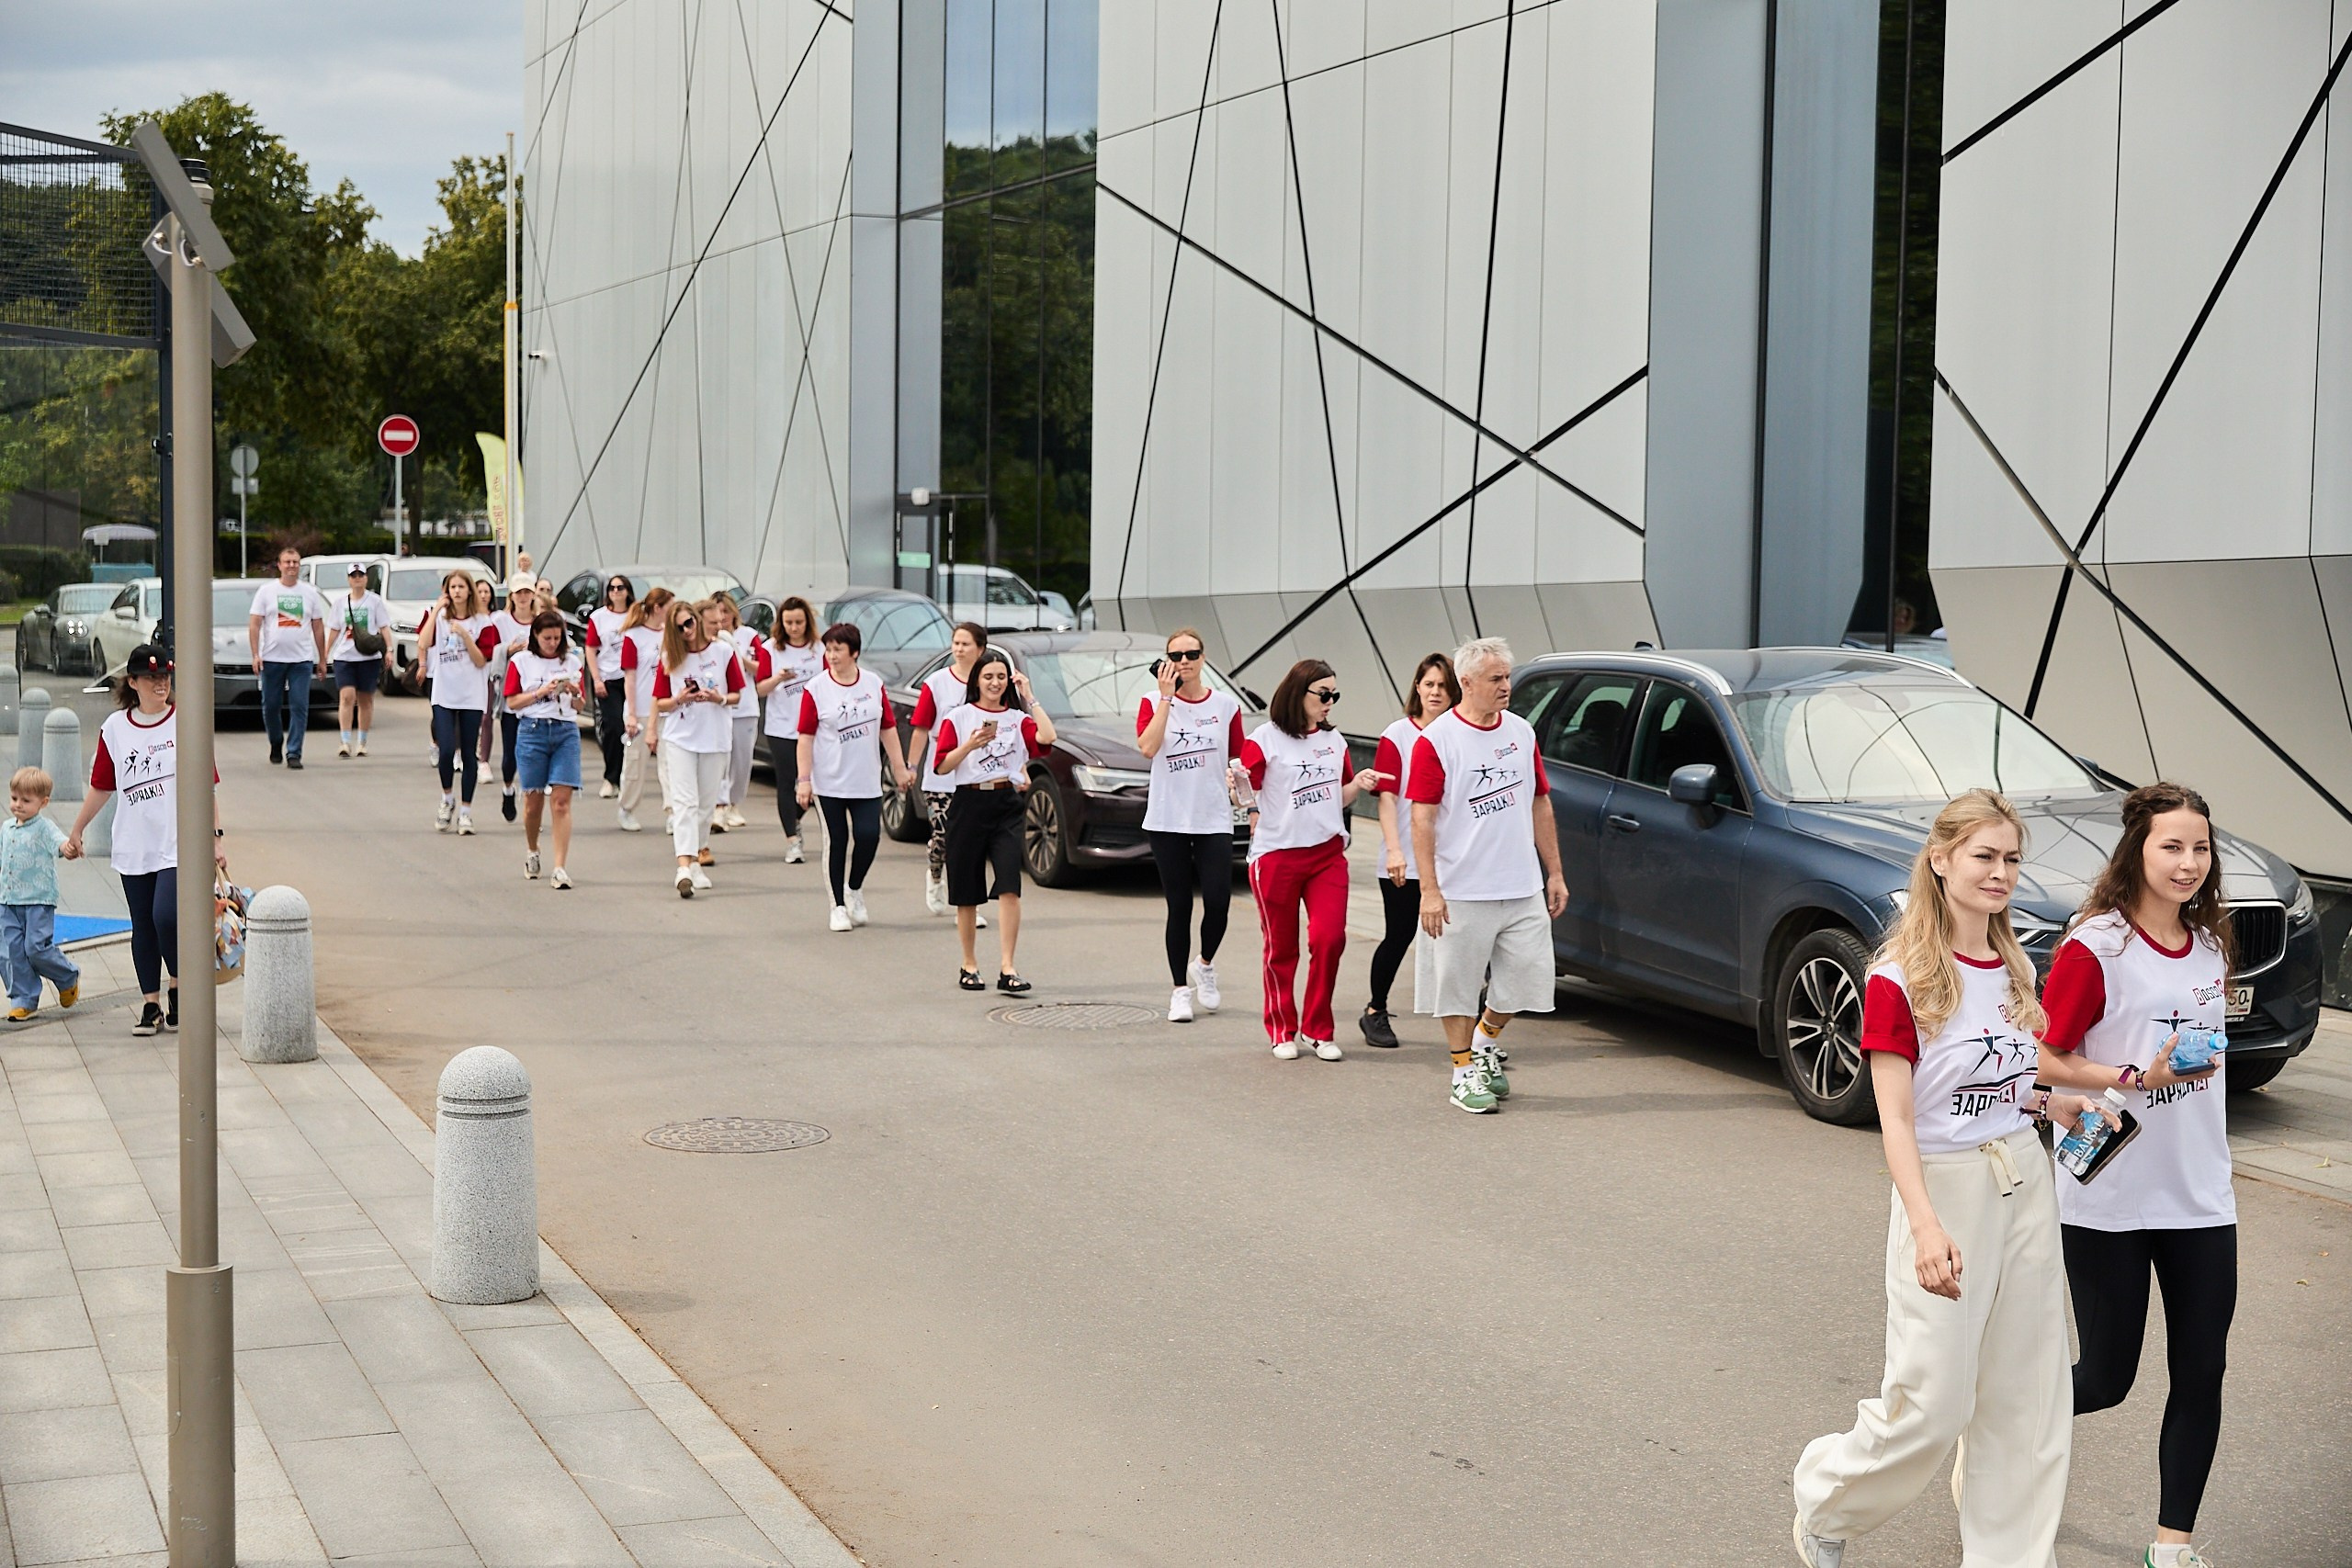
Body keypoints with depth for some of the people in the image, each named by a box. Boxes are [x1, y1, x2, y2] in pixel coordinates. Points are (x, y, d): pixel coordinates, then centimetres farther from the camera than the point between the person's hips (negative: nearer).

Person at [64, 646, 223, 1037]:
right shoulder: (114, 729, 5)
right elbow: (101, 788, 15)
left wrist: (215, 837, 0)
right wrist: (76, 833, 18)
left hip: (178, 844, -3)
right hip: (133, 849, 3)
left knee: (166, 917, -16)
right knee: (143, 927, 7)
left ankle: (179, 988, 7)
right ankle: (151, 1005, 16)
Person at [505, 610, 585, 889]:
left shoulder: (572, 662, 10)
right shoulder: (521, 661, 5)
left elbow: (579, 706, 12)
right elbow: (512, 702, 0)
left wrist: (575, 692, -9)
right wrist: (541, 692, -12)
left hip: (565, 732, 1)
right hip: (532, 730, -1)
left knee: (561, 801, -9)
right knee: (534, 799, 7)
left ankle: (560, 868, -13)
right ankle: (532, 852, 33)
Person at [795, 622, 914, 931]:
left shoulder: (874, 685, 3)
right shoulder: (815, 690, -5)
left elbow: (888, 729, 9)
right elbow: (806, 737, -5)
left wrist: (900, 768, 8)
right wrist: (804, 780, -9)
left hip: (867, 782, 2)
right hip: (829, 783, -2)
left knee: (869, 836, -8)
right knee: (837, 842, 3)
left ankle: (855, 889, 19)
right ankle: (838, 906, 14)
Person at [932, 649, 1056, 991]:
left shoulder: (1018, 718, 9)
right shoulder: (958, 717, 5)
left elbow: (1046, 737, -11)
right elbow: (942, 767, -1)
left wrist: (1030, 698, -5)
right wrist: (970, 746, -16)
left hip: (1006, 805, 0)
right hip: (969, 804, 0)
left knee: (1009, 887, -13)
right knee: (967, 892, 6)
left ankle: (1007, 968, -14)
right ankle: (969, 965, 19)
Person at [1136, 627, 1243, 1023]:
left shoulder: (1226, 704, 5)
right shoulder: (1153, 702, 0)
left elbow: (1237, 759, 13)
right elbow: (1147, 747, -17)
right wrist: (1166, 696, -15)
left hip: (1213, 819, 1)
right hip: (1168, 820, -1)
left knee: (1218, 902, -9)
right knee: (1179, 907, 3)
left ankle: (1205, 966, 20)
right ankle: (1180, 989, 14)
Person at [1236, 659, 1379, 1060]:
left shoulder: (1334, 740, 12)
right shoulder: (1265, 739, -5)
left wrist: (1358, 785, -1)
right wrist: (1254, 813, -25)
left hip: (1328, 854, 4)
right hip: (1276, 856, -4)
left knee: (1329, 939, -7)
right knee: (1281, 948, 4)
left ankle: (1317, 1030, 7)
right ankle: (1282, 1031, 18)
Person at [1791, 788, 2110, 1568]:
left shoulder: (2014, 969, 7)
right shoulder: (1898, 981, -14)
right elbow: (1895, 1120, -18)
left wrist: (2049, 1104, 1)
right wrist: (1927, 1227, -28)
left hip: (2024, 1179, 6)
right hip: (1944, 1188, -6)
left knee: (2026, 1394, 9)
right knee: (1931, 1404, -1)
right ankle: (1825, 1503, 24)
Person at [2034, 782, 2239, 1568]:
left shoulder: (2211, 945, 7)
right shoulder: (2094, 949, -12)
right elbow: (2043, 1062, -12)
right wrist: (2138, 1077, -22)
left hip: (2200, 1198, 6)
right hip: (2109, 1200, -5)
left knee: (2201, 1373, 4)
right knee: (2106, 1378, 2)